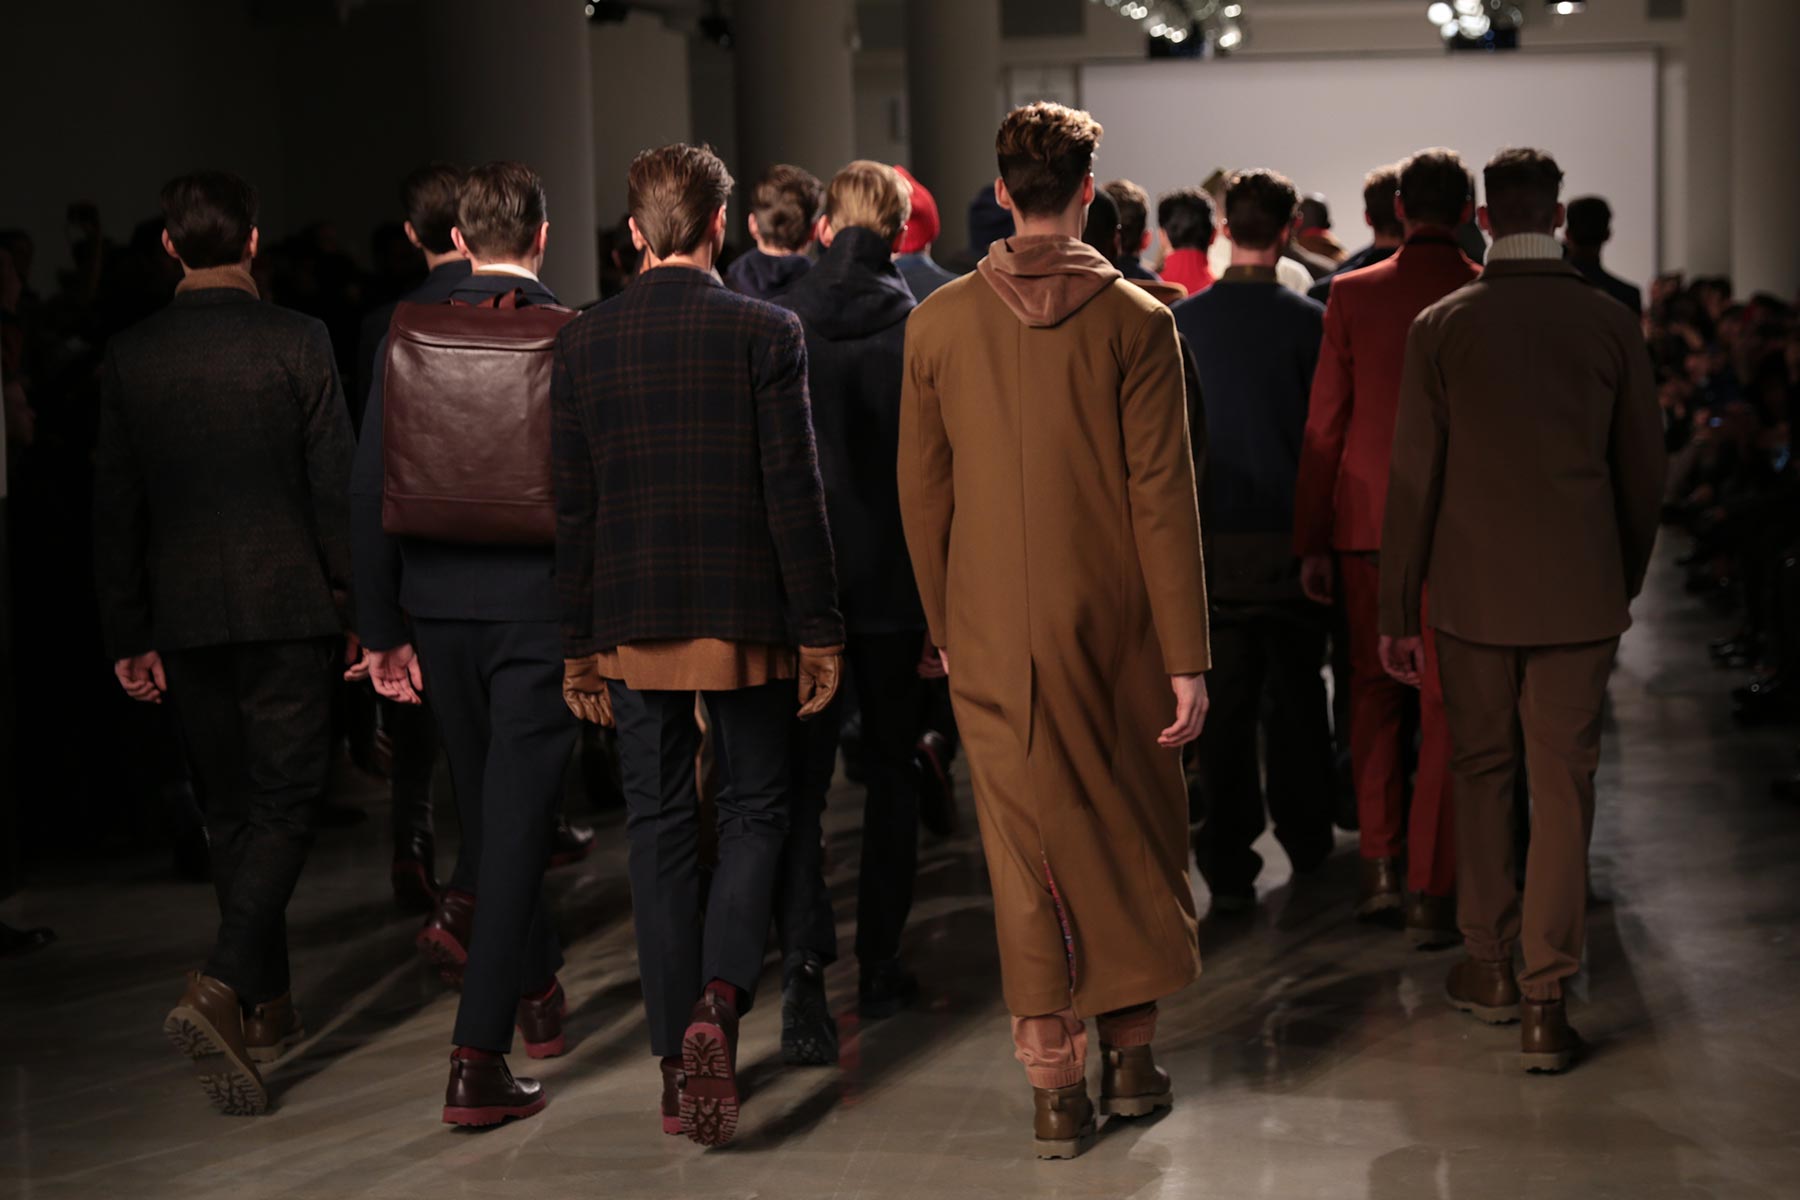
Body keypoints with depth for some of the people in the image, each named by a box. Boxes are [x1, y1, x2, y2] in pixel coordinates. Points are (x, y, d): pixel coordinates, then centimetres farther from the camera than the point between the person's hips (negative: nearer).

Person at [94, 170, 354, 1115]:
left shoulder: (130, 357, 3)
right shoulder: (296, 343, -7)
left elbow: (114, 507, 5)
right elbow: (336, 488, -7)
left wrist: (128, 635, 12)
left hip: (185, 616, 4)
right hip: (286, 608, -4)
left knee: (231, 811, 16)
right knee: (283, 807, -1)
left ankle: (267, 1007, 24)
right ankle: (219, 992, -20)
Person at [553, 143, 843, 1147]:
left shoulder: (586, 342, 2)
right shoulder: (766, 333, -6)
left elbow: (573, 506, 4)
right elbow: (795, 493, -8)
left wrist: (580, 644, 11)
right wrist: (819, 631, -1)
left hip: (635, 625, 2)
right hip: (744, 616, -2)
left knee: (661, 829, 9)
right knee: (758, 811, 11)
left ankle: (679, 1066, 11)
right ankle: (719, 1001, -11)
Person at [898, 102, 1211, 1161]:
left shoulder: (939, 322, -1)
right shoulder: (1136, 321, -8)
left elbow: (921, 494, 4)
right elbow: (1162, 500, -9)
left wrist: (944, 625, 16)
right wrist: (1188, 658, -5)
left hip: (992, 634, 1)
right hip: (1112, 626, -1)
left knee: (1028, 849, 8)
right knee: (1134, 833, 16)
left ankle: (1056, 1087, 10)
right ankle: (1131, 1051, 22)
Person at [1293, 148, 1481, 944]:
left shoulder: (1353, 296, -2)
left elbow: (1324, 425, -1)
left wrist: (1311, 542, 5)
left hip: (1365, 523, 1)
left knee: (1374, 692, 16)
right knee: (1446, 708, 4)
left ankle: (1382, 867, 12)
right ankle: (1430, 893, 4)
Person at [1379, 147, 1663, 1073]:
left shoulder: (1440, 327, -5)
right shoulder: (1611, 325, -2)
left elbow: (1413, 477, -4)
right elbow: (1643, 469, 4)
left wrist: (1396, 610, 3)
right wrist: (1626, 581, 19)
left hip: (1472, 589, 0)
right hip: (1578, 591, 0)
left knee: (1479, 770, 16)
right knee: (1563, 787, 2)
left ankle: (1489, 963, 24)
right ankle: (1545, 1001, 0)